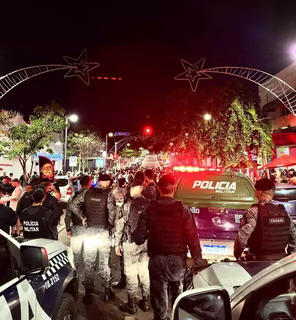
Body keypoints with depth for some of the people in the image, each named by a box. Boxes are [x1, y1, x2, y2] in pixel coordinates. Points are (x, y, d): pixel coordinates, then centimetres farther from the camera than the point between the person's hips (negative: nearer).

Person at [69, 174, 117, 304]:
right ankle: (107, 290, 23)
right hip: (104, 231, -2)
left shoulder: (87, 193, 0)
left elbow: (72, 205, 0)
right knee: (104, 262, 12)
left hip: (90, 231, 2)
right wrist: (111, 224, -2)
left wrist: (82, 216, 6)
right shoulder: (108, 194, -11)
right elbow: (112, 212, -19)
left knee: (89, 263, 12)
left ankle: (88, 292, 22)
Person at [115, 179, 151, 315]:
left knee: (131, 273, 7)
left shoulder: (128, 205, -11)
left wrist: (117, 243, 1)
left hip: (131, 242, -4)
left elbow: (120, 225, -9)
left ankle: (131, 305, 18)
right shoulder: (149, 204, -1)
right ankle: (145, 301, 28)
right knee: (145, 271, 15)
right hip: (146, 242, 4)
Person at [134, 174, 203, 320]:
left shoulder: (149, 210, -11)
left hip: (157, 260, 0)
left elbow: (138, 238, -8)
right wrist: (198, 261, -3)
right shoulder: (183, 210, -13)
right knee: (179, 297, 25)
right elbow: (193, 239, -12)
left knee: (159, 300, 16)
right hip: (178, 259, 0)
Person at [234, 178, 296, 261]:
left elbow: (242, 235, -25)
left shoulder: (254, 211, -17)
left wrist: (238, 253, -10)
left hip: (261, 260, -5)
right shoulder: (283, 211, 2)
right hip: (281, 258, 6)